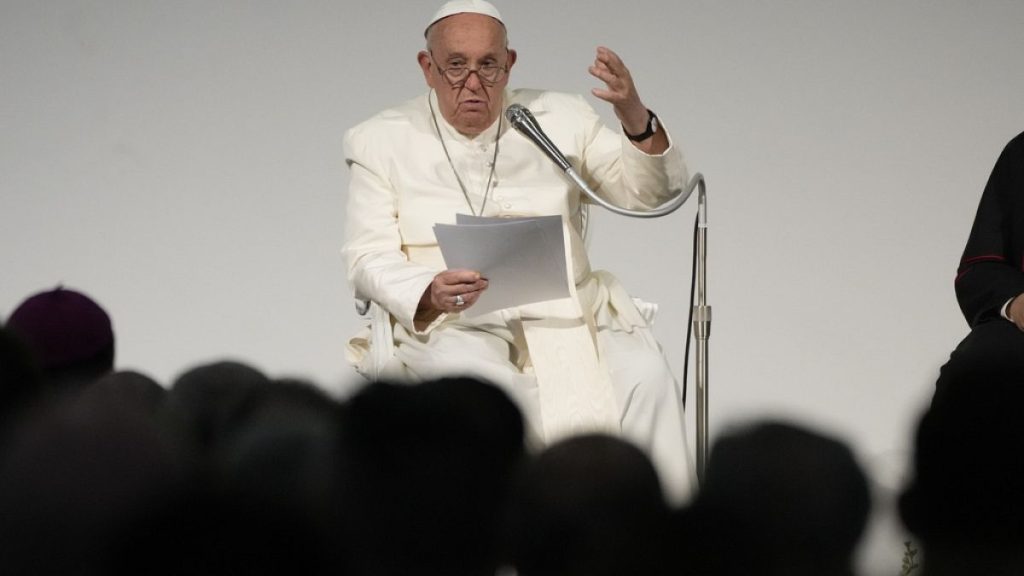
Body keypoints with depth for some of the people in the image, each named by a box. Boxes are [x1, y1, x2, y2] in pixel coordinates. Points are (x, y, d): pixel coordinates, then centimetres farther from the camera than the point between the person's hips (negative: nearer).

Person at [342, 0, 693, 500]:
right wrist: (430, 295, -20)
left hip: (564, 315, 2)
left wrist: (635, 118, -14)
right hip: (447, 326, -2)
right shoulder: (382, 143, 8)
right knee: (489, 383, -37)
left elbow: (649, 193, 7)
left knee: (645, 377, -28)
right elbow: (368, 260, 3)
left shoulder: (560, 120, 13)